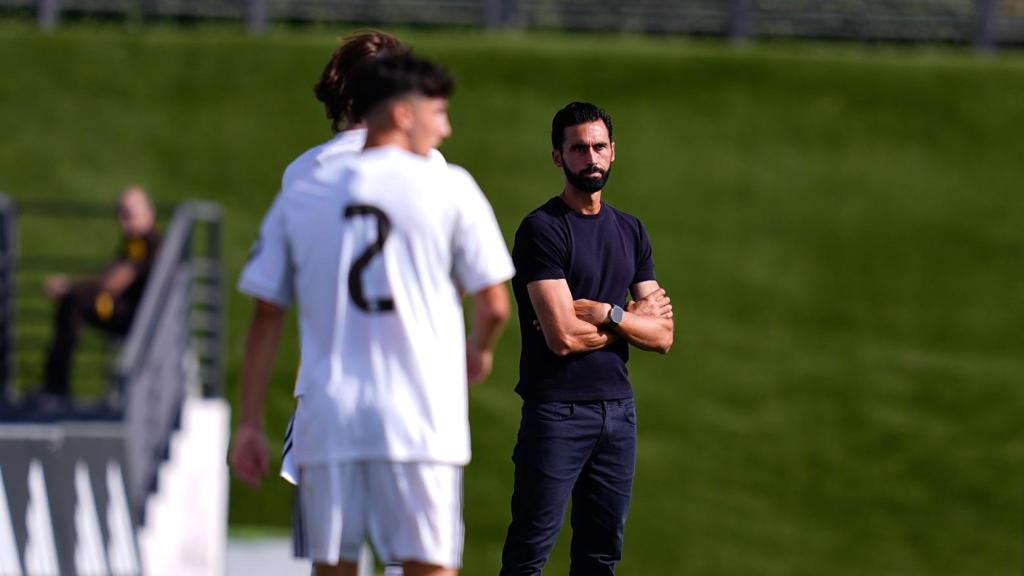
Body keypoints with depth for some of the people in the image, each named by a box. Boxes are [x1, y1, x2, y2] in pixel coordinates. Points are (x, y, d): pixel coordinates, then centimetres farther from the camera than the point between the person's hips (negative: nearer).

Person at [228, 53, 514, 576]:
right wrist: (478, 352, 24)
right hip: (421, 420, -3)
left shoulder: (302, 192, 9)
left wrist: (250, 423, 12)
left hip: (326, 420, 3)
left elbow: (266, 316, 9)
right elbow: (494, 305, 1)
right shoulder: (449, 188, 0)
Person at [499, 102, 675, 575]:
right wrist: (633, 321, -2)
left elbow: (662, 336, 7)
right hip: (557, 411, -7)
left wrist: (604, 315, -10)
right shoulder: (542, 230, -7)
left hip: (618, 408, 7)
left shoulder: (630, 231, 13)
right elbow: (562, 337, -16)